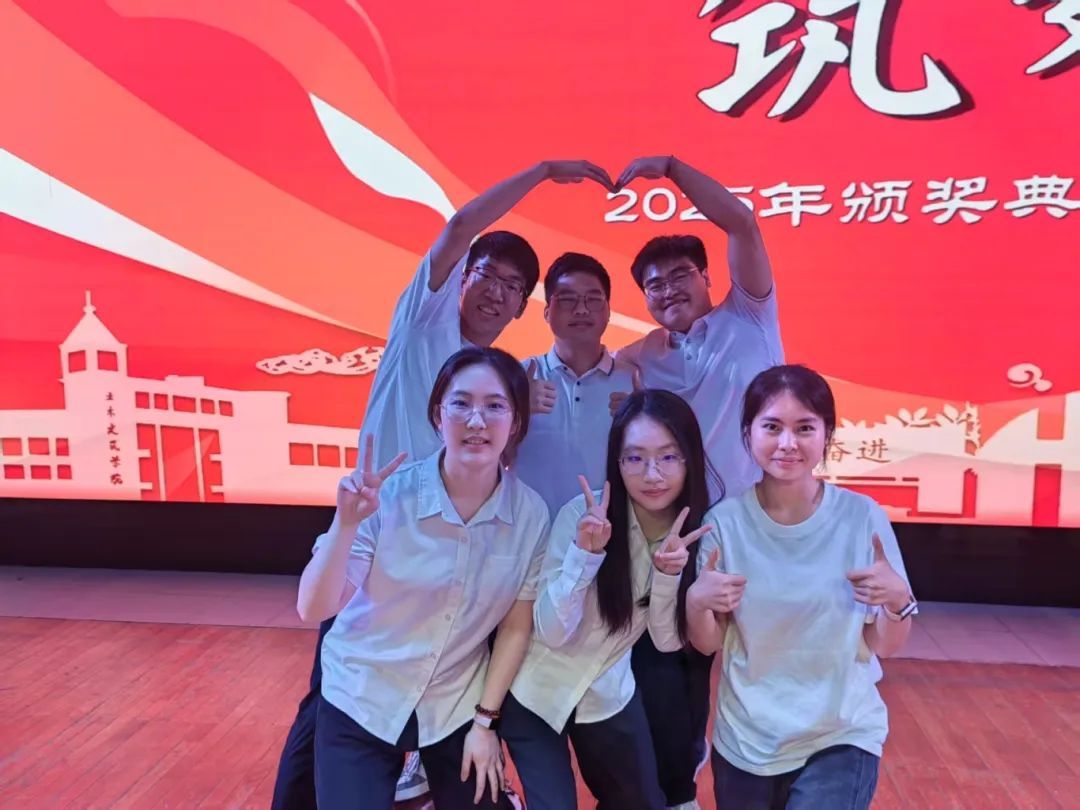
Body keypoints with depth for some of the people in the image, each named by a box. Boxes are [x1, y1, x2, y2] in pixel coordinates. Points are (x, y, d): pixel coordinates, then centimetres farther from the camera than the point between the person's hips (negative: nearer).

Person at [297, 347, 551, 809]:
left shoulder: (531, 514, -15)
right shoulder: (388, 496, -22)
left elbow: (517, 626, -4)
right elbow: (313, 610, -23)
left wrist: (485, 719, -2)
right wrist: (346, 523, -37)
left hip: (457, 707, 2)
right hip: (362, 702, -2)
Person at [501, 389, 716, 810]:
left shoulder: (695, 526, -14)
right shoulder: (583, 513, -26)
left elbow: (668, 641, -11)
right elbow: (553, 634, -24)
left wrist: (669, 572, -29)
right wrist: (585, 551, -38)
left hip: (609, 696, 4)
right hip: (538, 692, -3)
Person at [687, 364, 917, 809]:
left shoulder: (862, 517, -12)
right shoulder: (724, 522, -11)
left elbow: (883, 646, -5)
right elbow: (707, 645, -3)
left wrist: (898, 601, -23)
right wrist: (696, 602, -22)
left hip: (843, 737, -1)